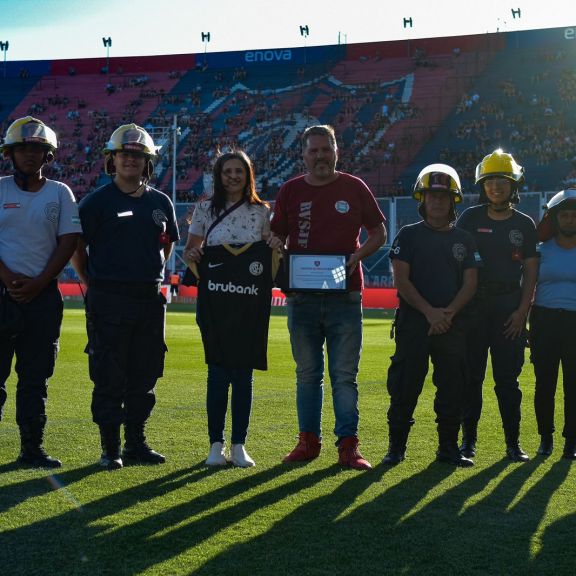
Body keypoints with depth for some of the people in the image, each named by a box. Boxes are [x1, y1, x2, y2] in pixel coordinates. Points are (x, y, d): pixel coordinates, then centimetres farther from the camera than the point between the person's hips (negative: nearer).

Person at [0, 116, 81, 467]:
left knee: (36, 377, 6)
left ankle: (32, 448, 13)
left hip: (43, 294, 1)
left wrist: (38, 283, -9)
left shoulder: (60, 194, 6)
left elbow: (68, 242, 1)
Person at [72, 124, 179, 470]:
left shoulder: (160, 203, 10)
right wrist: (95, 286, 2)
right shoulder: (97, 202, -3)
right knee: (109, 378, 0)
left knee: (144, 377, 10)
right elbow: (77, 248, 2)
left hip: (150, 299, 5)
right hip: (109, 301, -4)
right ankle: (110, 447, 9)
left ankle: (136, 442, 21)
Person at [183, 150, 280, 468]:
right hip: (215, 301, -1)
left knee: (243, 372, 1)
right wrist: (190, 254, -15)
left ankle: (239, 445, 9)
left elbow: (269, 252, 15)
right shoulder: (205, 209, 6)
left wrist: (277, 245, -7)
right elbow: (191, 248, 7)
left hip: (249, 302, 1)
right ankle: (216, 444, 7)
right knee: (218, 371, -2)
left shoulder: (261, 211, 9)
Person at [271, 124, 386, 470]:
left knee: (345, 374, -2)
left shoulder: (354, 188, 4)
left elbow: (379, 233, 9)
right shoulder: (291, 191, 8)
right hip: (302, 296, 2)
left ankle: (348, 444, 2)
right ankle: (309, 440, 18)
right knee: (307, 373, 9)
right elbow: (276, 240, 13)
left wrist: (358, 255, -9)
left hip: (344, 295, -2)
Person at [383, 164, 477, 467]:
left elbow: (470, 283, 6)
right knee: (405, 387, -3)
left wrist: (449, 312, -11)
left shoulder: (464, 239, 12)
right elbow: (401, 280, -5)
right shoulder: (409, 235, 3)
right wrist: (430, 312, -14)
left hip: (453, 324, 3)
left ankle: (448, 446, 15)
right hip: (413, 322, -3)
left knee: (452, 388, 4)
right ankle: (396, 446, 8)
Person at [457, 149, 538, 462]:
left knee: (508, 378, 3)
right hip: (473, 305, 0)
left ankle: (513, 442, 10)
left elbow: (530, 271, 7)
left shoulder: (524, 225, 6)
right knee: (471, 376, 3)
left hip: (509, 308, 1)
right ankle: (468, 439, 12)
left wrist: (522, 311, -2)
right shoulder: (470, 219, 3)